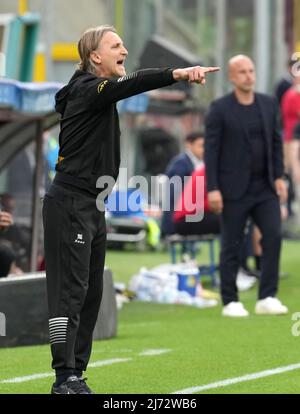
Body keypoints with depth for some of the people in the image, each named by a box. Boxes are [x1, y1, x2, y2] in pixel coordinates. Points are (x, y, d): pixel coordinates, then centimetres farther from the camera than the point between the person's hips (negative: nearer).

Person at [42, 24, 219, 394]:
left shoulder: (95, 92, 19)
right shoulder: (88, 90, -14)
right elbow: (132, 84, -31)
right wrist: (178, 74, -45)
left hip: (92, 207, 10)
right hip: (70, 204, -10)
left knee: (91, 293, 9)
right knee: (72, 289, -12)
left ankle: (74, 373, 12)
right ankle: (65, 377, -13)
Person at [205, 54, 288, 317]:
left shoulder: (269, 104, 8)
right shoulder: (220, 109, -6)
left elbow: (276, 142, 14)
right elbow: (211, 150, -7)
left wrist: (279, 177, 5)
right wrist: (212, 189, -12)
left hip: (265, 187, 4)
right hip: (234, 189, -4)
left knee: (273, 236, -8)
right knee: (232, 246, 2)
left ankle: (267, 298, -3)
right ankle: (230, 302, 11)